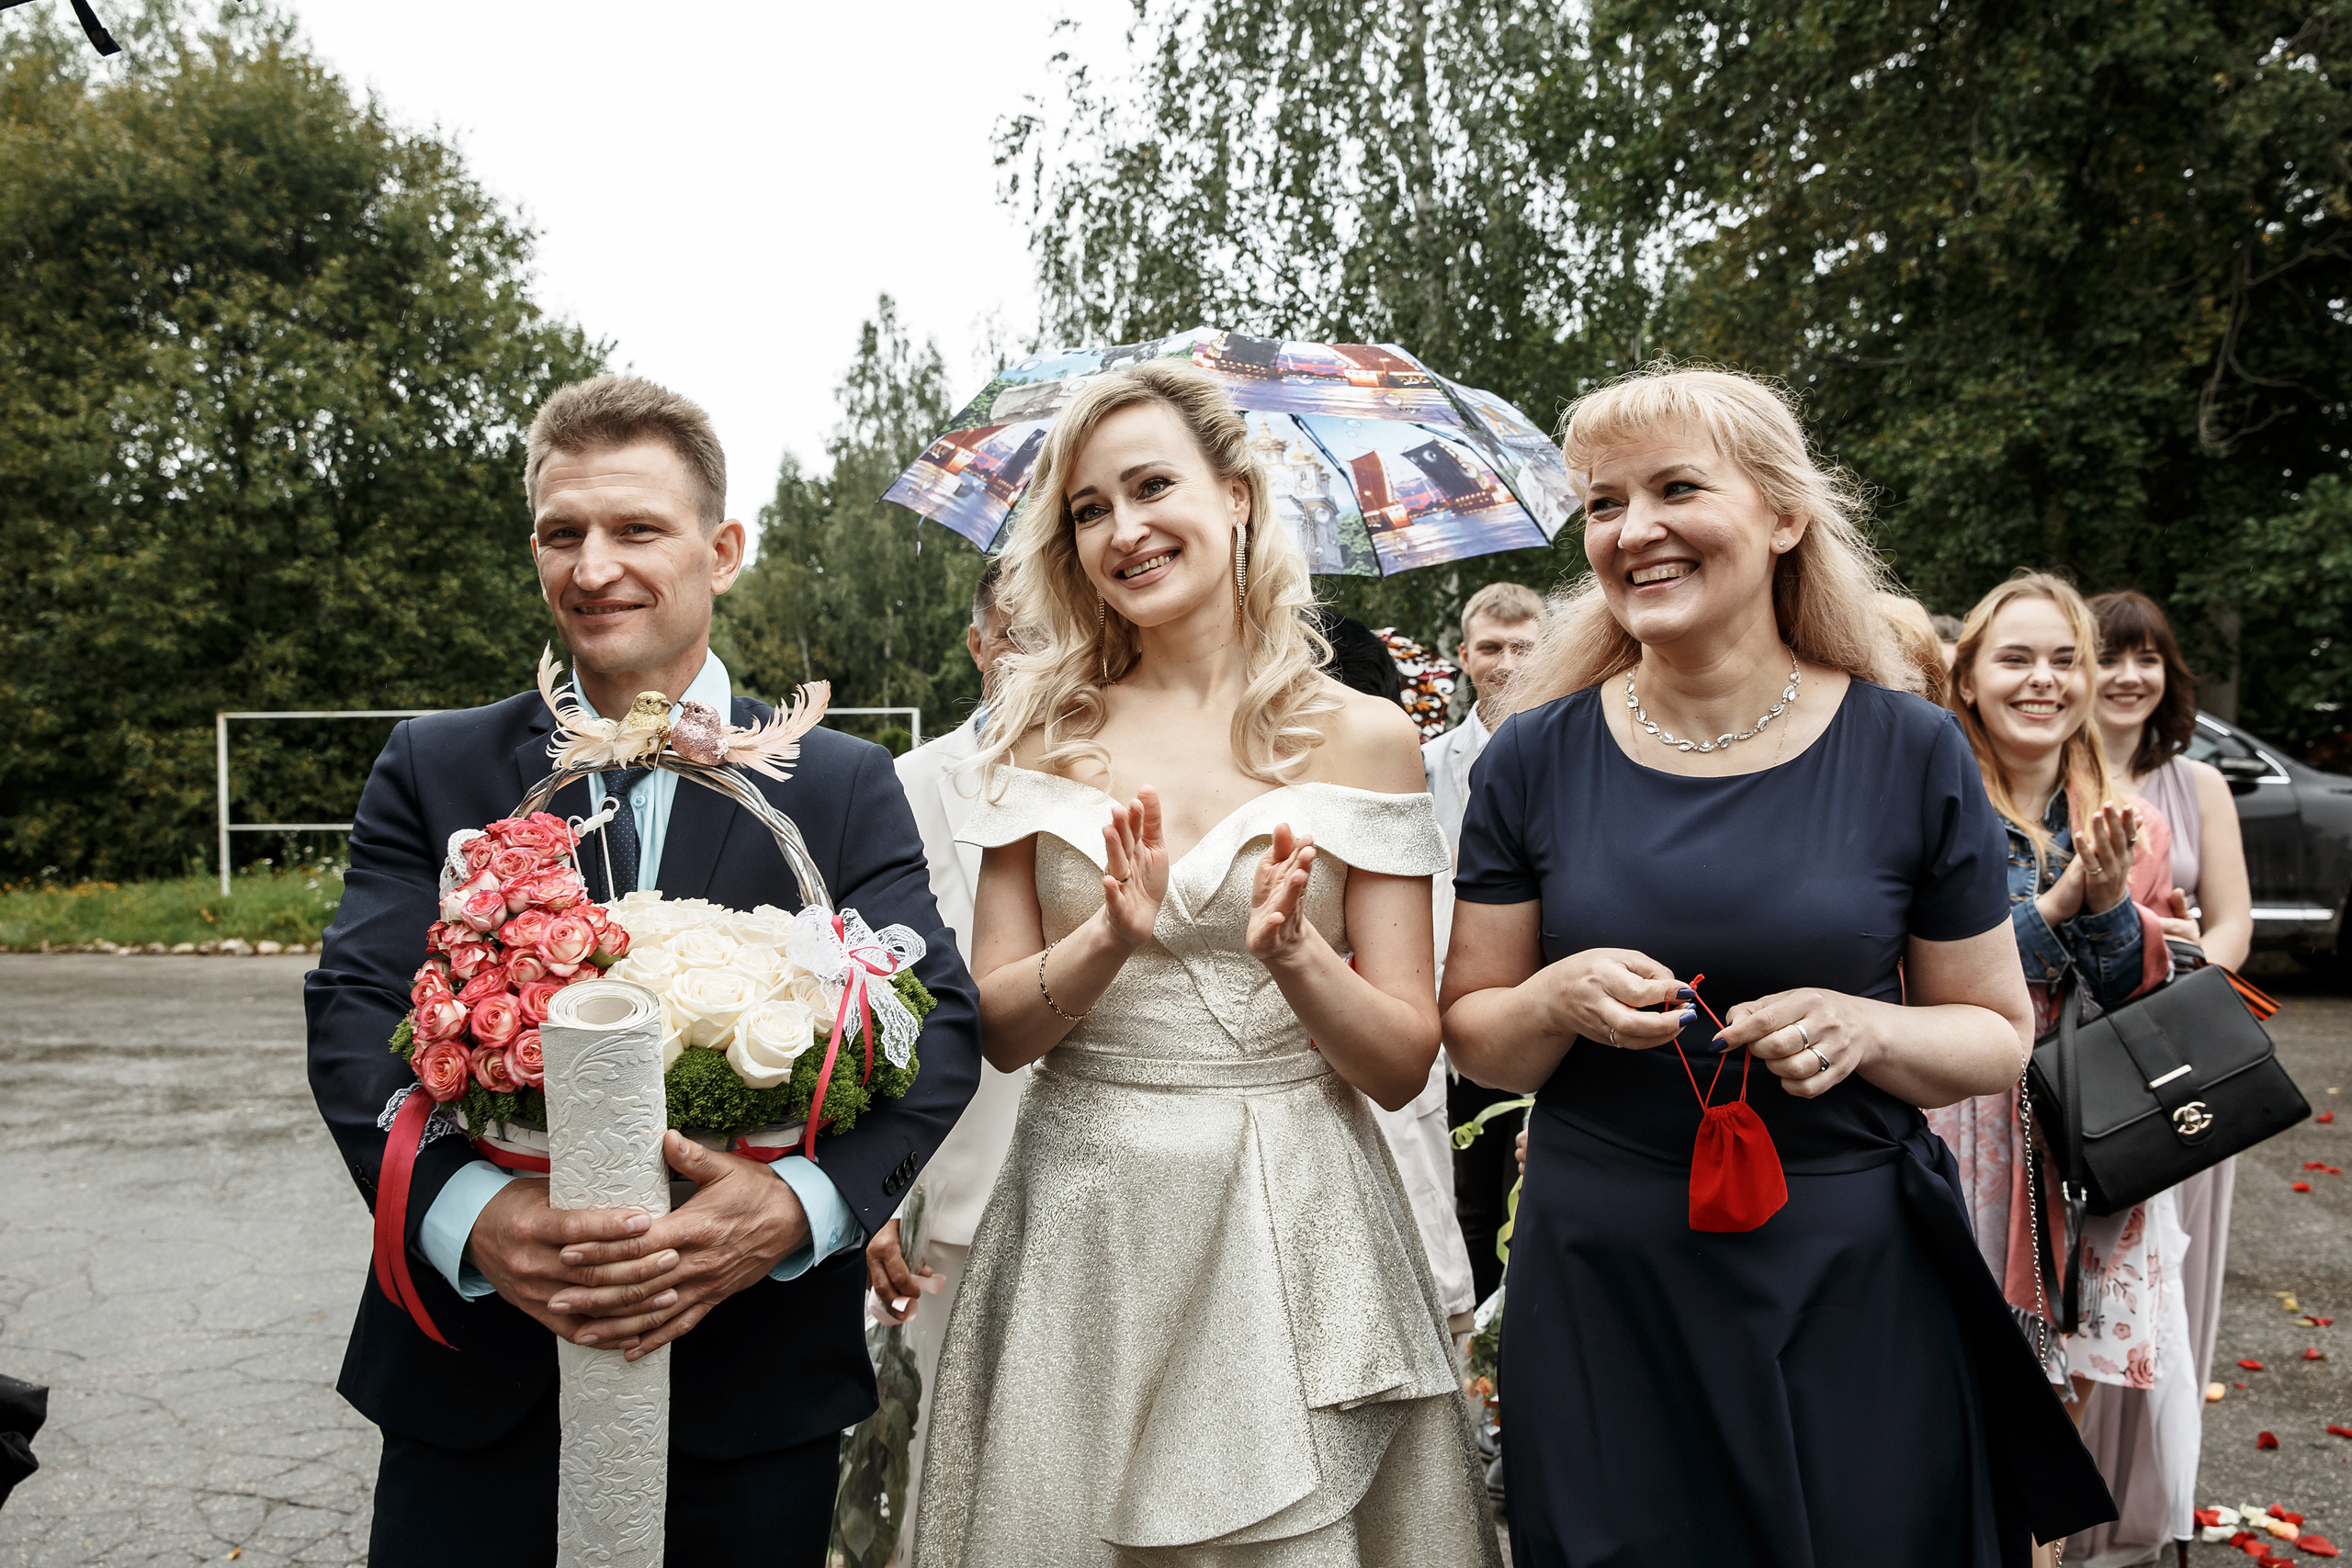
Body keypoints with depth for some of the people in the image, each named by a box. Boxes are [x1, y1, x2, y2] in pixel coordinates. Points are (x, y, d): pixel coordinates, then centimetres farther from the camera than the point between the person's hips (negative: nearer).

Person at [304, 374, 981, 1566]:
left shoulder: (846, 787, 0)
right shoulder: (431, 770, 4)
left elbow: (938, 1025, -8)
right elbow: (353, 1013, -6)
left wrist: (796, 1207, -26)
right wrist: (470, 1214, -24)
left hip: (756, 1377, 0)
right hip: (471, 1367, 1)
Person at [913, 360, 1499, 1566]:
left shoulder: (1359, 734, -2)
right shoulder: (1048, 734, 3)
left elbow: (1404, 1065, -3)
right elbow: (994, 1029, 0)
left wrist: (1292, 949, -20)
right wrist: (1113, 939, -18)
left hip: (1292, 1227, -1)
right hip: (1085, 1227, 2)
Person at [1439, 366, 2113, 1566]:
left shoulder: (1912, 755, -3)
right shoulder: (1536, 758, -2)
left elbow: (1998, 1036, 5)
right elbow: (1472, 1035, 3)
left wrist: (1866, 1028, -16)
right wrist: (1559, 1001, -18)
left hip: (1851, 1285, 0)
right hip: (1598, 1281, 1)